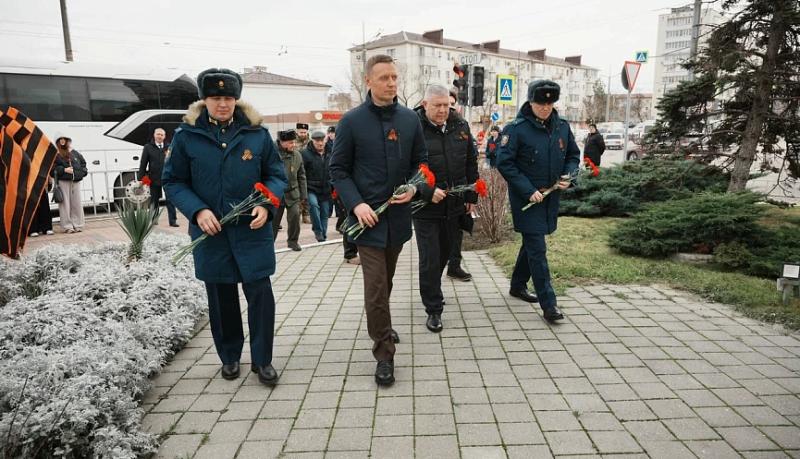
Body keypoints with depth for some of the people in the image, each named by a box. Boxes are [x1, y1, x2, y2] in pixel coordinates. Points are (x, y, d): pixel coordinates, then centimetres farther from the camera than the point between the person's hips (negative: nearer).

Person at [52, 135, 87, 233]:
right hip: (63, 181, -4)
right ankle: (67, 226, 0)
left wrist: (82, 172, 7)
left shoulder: (76, 154, 16)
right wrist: (64, 170, -15)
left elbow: (83, 163, 23)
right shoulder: (55, 155, 3)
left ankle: (77, 225, 11)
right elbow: (53, 168, -4)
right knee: (65, 204, -3)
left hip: (76, 181, 4)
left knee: (76, 203, 5)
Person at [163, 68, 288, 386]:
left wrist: (266, 205, -14)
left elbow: (276, 175, 6)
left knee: (260, 293, -1)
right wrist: (198, 211, -13)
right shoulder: (187, 135, 0)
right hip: (210, 232, 1)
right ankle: (229, 356, 32)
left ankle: (262, 359, 16)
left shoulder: (257, 134, 1)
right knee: (221, 298, 12)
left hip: (252, 231, 0)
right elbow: (173, 181, 4)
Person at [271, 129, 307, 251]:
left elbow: (301, 176, 10)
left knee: (295, 215, -8)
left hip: (293, 192, 3)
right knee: (273, 219, 5)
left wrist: (303, 195, 8)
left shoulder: (297, 155, 3)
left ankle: (293, 241, 12)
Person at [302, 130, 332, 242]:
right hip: (311, 189, -5)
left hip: (326, 190, 5)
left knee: (325, 214, 9)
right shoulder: (306, 154, -8)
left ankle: (323, 236, 24)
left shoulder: (329, 154, 8)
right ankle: (318, 231, -16)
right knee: (313, 204, -30)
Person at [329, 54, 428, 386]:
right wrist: (356, 204, -17)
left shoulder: (410, 119, 4)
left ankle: (379, 325, 44)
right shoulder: (352, 121, -6)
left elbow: (421, 161, 12)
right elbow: (338, 169, -3)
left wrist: (413, 187, -8)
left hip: (399, 214, 4)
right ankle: (384, 354, 8)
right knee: (376, 286, -5)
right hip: (367, 216, -4)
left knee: (386, 281, 20)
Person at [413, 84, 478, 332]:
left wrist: (472, 197, 13)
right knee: (430, 259, -2)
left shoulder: (460, 126, 5)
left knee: (444, 253, 19)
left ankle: (432, 291, 42)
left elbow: (471, 164, 13)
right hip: (425, 208, -5)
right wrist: (427, 192, -24)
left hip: (454, 206, 6)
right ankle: (434, 309, 11)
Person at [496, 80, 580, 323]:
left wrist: (568, 177, -4)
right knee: (537, 249, -6)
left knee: (531, 243, 18)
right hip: (526, 198, -6)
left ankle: (518, 285, 37)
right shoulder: (516, 129, -13)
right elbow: (504, 163, -15)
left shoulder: (562, 127, 5)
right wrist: (529, 191, -19)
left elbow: (573, 155, 17)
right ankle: (548, 304, -1)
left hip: (551, 198, 6)